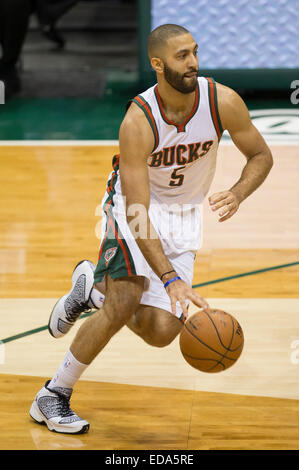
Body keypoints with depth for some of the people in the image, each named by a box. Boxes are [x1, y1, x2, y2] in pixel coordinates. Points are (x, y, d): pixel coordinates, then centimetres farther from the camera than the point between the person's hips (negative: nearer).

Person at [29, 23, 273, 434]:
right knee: (124, 304, -23)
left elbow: (261, 156, -3)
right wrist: (171, 280, -41)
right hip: (135, 206, -4)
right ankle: (53, 397, -6)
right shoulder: (138, 122, -30)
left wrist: (237, 194, -26)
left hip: (183, 215, 4)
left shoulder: (222, 102, -20)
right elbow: (137, 211, -32)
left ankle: (93, 287, 23)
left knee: (160, 332, -7)